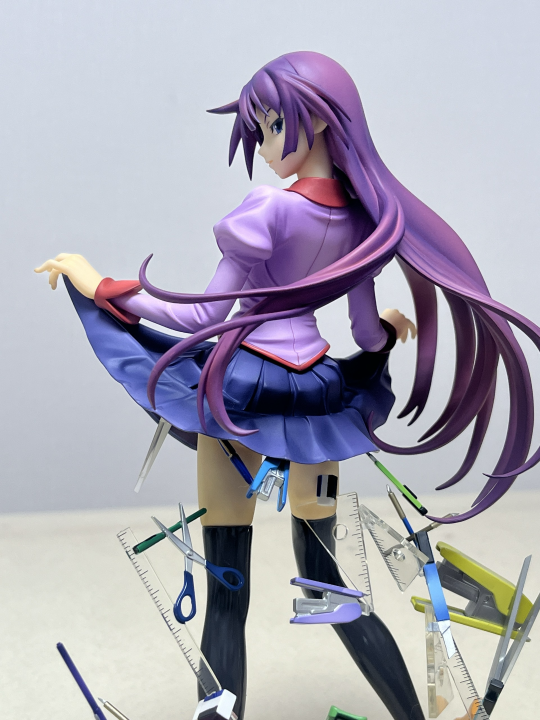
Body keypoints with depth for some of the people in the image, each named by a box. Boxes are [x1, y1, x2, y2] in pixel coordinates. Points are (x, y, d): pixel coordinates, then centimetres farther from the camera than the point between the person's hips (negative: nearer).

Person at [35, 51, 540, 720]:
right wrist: (389, 327, 33)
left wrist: (99, 283, -7)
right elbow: (369, 334, 10)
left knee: (226, 600, 4)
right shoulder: (364, 217, 4)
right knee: (327, 584, 21)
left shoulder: (271, 206, -14)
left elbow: (206, 315, -12)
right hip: (317, 398, 7)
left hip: (243, 390, -6)